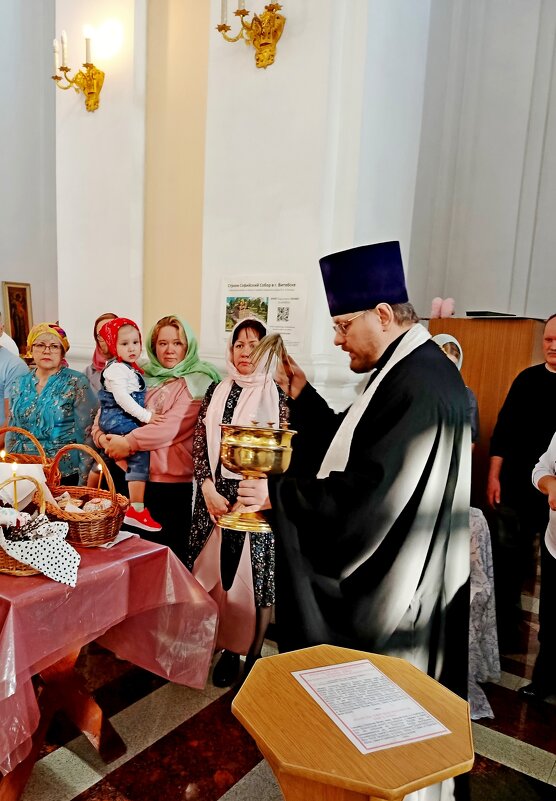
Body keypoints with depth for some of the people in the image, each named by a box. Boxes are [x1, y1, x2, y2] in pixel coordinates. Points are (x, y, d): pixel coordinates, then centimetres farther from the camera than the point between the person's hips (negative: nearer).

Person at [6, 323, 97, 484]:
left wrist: (84, 480, -13)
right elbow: (12, 433, 13)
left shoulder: (76, 383, -8)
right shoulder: (20, 385, 7)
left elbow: (87, 434, -11)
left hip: (66, 474, -4)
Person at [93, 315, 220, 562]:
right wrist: (102, 436, -9)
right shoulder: (142, 376, 12)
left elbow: (174, 425, -17)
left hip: (172, 481, -5)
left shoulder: (196, 382, -5)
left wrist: (130, 442, -17)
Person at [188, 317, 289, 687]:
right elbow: (200, 445, 4)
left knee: (257, 573, 3)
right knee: (221, 571, 8)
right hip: (216, 496, 3)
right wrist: (209, 490, -7)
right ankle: (230, 648, 27)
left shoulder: (278, 396, -3)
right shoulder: (216, 391, 7)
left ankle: (255, 654, 21)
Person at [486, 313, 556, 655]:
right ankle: (505, 629, 27)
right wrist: (494, 476, 0)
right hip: (517, 489, 2)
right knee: (509, 562, 10)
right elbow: (504, 429, 5)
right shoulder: (528, 379, 3)